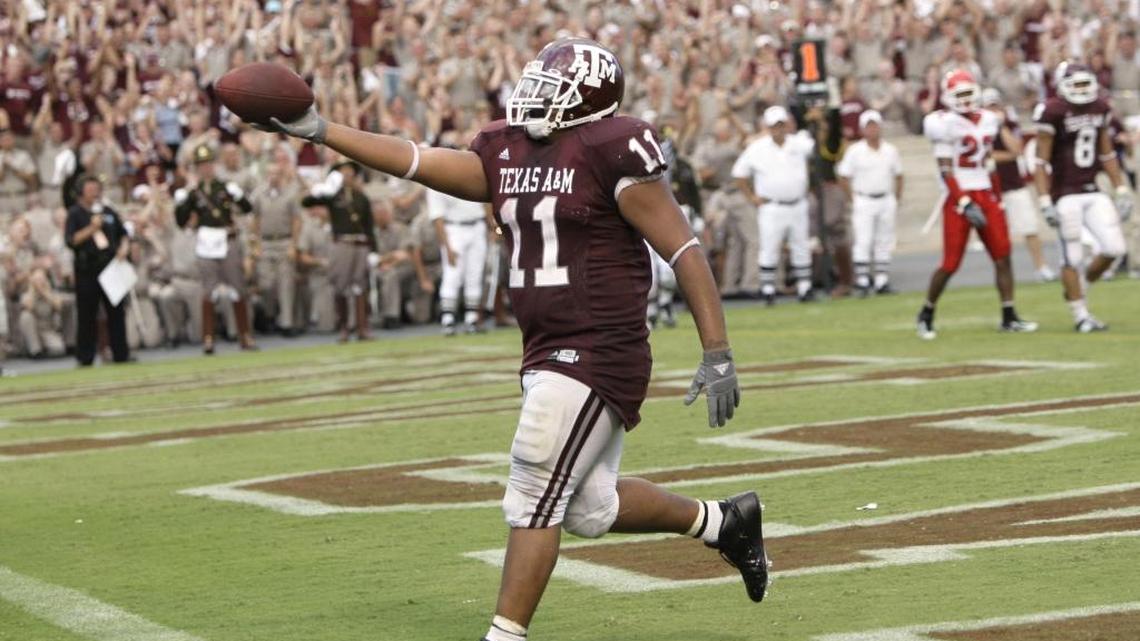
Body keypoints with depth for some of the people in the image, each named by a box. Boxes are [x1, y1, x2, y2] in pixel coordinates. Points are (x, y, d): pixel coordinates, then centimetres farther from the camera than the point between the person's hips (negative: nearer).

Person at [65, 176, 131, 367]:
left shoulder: (109, 213, 13)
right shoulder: (75, 214, -1)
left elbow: (123, 234, 21)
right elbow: (71, 240, -12)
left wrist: (124, 248, 1)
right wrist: (91, 228, -20)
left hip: (110, 266, 4)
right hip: (87, 270, -4)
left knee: (116, 312, 5)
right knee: (86, 315, 1)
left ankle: (121, 354, 10)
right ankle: (85, 358, 7)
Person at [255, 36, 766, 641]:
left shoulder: (611, 150, -13)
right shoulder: (506, 152, 10)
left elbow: (684, 252, -13)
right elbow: (417, 161, 11)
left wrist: (718, 355, -16)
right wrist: (317, 129, 5)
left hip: (600, 357, -8)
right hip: (547, 357, 8)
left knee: (535, 495, -7)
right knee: (589, 507, 16)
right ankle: (722, 521, 36)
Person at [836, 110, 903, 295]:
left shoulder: (890, 151, 5)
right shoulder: (854, 151, -6)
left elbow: (898, 176, 15)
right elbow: (844, 177, -2)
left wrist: (896, 199, 8)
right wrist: (853, 201, -4)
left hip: (886, 201, 4)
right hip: (863, 201, -4)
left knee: (884, 243, 7)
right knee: (863, 242, -9)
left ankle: (882, 281, 12)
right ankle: (862, 281, -5)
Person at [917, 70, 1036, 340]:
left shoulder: (987, 120, 11)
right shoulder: (946, 124, -10)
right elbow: (946, 171, -14)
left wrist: (997, 200, 17)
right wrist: (965, 204, -21)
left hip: (986, 196, 6)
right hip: (960, 198, -6)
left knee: (1002, 256, -1)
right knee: (951, 264, -4)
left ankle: (1009, 317, 3)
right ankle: (926, 315, 14)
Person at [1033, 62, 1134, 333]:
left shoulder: (1100, 109, 8)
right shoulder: (1054, 112, -11)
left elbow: (1107, 154, 17)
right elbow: (1042, 162, -11)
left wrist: (1122, 191, 13)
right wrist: (1045, 202, -16)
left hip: (1093, 192, 6)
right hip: (1065, 195, -6)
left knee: (1114, 248, -1)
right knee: (1072, 256, -3)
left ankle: (1080, 287, 23)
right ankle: (1081, 316, 7)